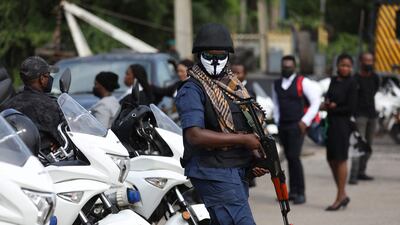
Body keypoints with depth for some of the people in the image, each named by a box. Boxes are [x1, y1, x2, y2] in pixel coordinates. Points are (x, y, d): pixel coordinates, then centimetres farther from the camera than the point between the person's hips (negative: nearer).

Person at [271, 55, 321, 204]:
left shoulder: (302, 83, -5)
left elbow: (315, 102, -4)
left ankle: (300, 193, -9)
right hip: (282, 126, 6)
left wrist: (305, 121, -9)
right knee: (289, 158, 8)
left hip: (297, 126, -6)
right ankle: (293, 192, 13)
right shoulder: (276, 84, 12)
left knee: (294, 157, -14)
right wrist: (277, 122, 16)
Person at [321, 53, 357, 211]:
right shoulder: (334, 81, 13)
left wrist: (329, 108, -7)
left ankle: (340, 197, 4)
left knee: (340, 159, -3)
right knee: (331, 160, 10)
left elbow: (350, 108, -11)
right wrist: (328, 104, -8)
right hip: (331, 123, 8)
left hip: (343, 124, -8)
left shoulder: (351, 83, -8)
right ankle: (343, 195, 20)